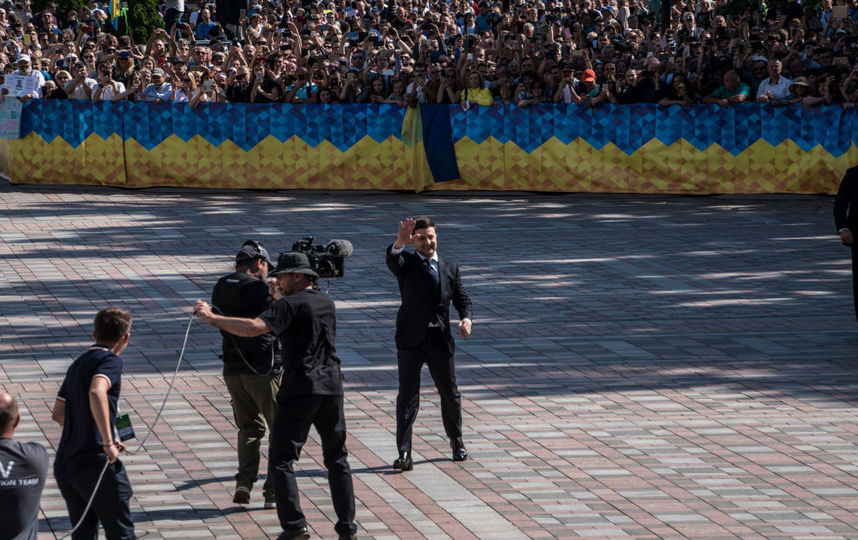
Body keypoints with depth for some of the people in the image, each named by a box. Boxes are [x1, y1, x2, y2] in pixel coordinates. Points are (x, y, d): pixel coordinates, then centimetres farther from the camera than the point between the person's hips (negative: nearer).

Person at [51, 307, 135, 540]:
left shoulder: (77, 364, 18)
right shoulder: (110, 361, -8)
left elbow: (58, 413, 22)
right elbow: (96, 392, -29)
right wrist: (108, 443, -26)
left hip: (63, 465, 8)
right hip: (95, 462, -8)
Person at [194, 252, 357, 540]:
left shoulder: (290, 305, -7)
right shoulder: (327, 303, 15)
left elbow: (254, 327, -21)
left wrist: (211, 317, -17)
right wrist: (281, 298, 28)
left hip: (300, 389, -7)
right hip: (331, 387, 7)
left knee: (281, 460, -3)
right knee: (337, 459, 15)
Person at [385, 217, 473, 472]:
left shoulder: (450, 268, 13)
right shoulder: (407, 263, 0)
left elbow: (462, 298, 11)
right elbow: (392, 259, -23)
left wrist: (466, 318, -11)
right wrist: (400, 242, -46)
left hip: (440, 339, 4)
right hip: (411, 339, -4)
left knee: (450, 393, 14)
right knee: (408, 395, -8)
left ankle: (457, 441, 35)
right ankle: (404, 453, -9)